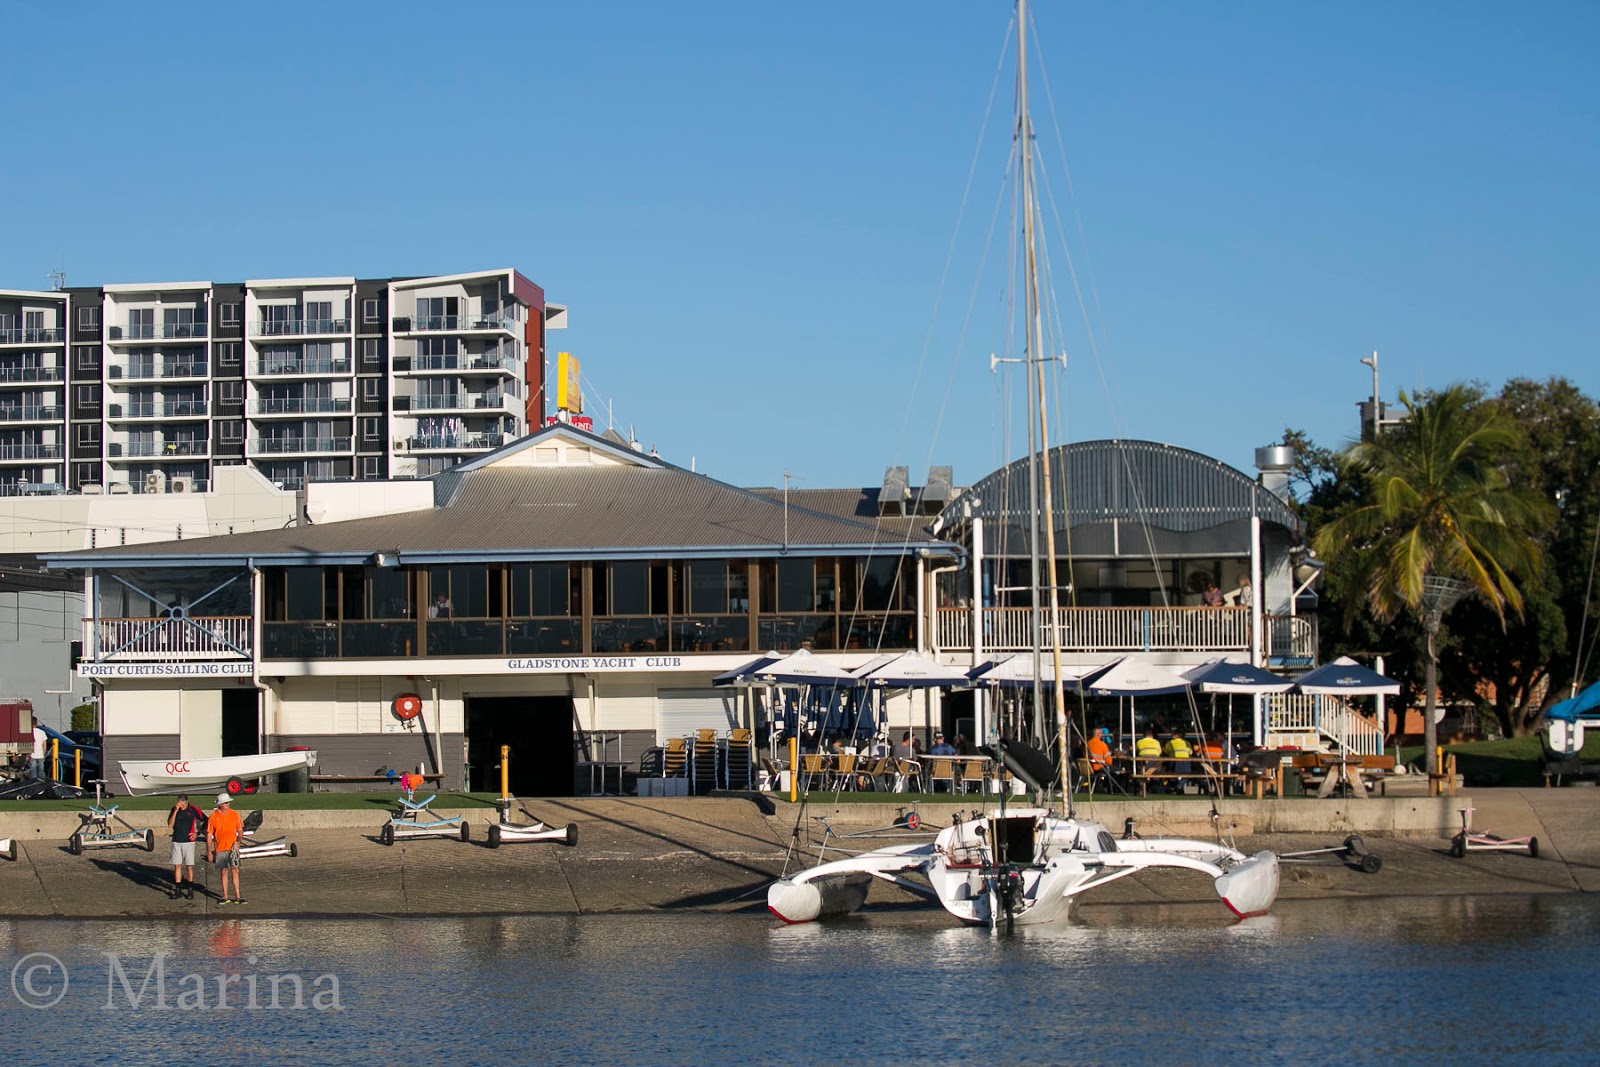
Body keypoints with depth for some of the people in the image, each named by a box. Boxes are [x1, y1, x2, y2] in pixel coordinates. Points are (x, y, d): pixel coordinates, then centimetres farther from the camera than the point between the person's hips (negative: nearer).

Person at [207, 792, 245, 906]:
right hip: (220, 848, 0)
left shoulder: (234, 814, 2)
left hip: (232, 847, 0)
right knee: (224, 872, 6)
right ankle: (225, 897, 13)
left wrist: (238, 842, -8)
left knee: (235, 871, -5)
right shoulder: (213, 817, -2)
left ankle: (237, 896, -4)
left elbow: (240, 830, 10)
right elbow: (209, 835, 2)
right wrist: (209, 852, 0)